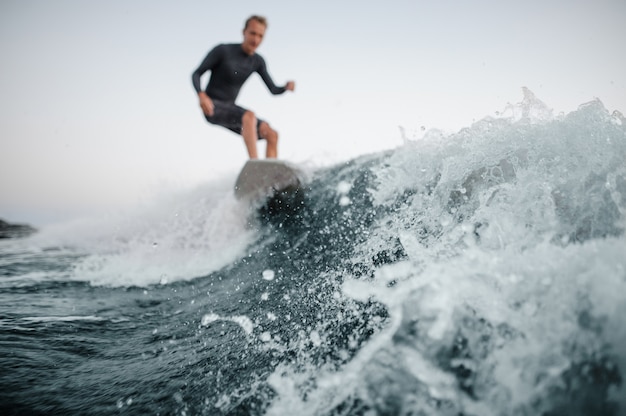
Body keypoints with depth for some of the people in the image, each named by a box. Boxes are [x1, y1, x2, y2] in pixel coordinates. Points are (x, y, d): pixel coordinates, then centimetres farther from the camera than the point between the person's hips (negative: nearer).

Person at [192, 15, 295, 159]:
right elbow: (196, 74, -9)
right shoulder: (223, 51, -10)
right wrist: (202, 95, -28)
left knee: (272, 135, -6)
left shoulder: (258, 61, 5)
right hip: (213, 108, -7)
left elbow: (273, 89, 6)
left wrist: (286, 87, -16)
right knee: (249, 116, -34)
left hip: (230, 109, 7)